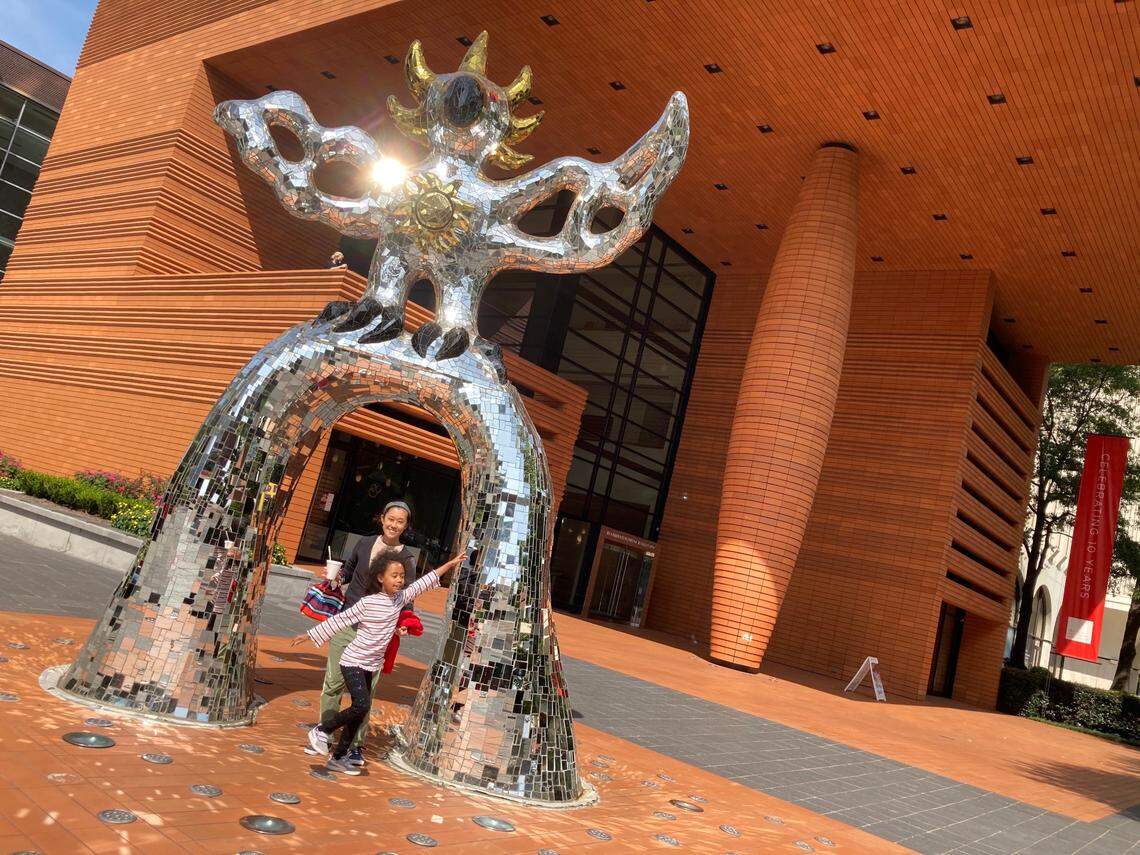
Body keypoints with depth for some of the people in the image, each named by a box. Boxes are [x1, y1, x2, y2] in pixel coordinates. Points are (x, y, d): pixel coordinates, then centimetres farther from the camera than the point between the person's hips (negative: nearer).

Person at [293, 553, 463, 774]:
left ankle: (338, 758, 21)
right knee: (362, 705, -20)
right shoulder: (367, 602, -15)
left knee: (360, 712, 9)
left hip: (372, 665, 6)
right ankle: (321, 731, 0)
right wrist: (310, 634, -7)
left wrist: (451, 563, 10)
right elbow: (339, 620, -10)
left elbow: (425, 581, 6)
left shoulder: (401, 598, 1)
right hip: (353, 662, -6)